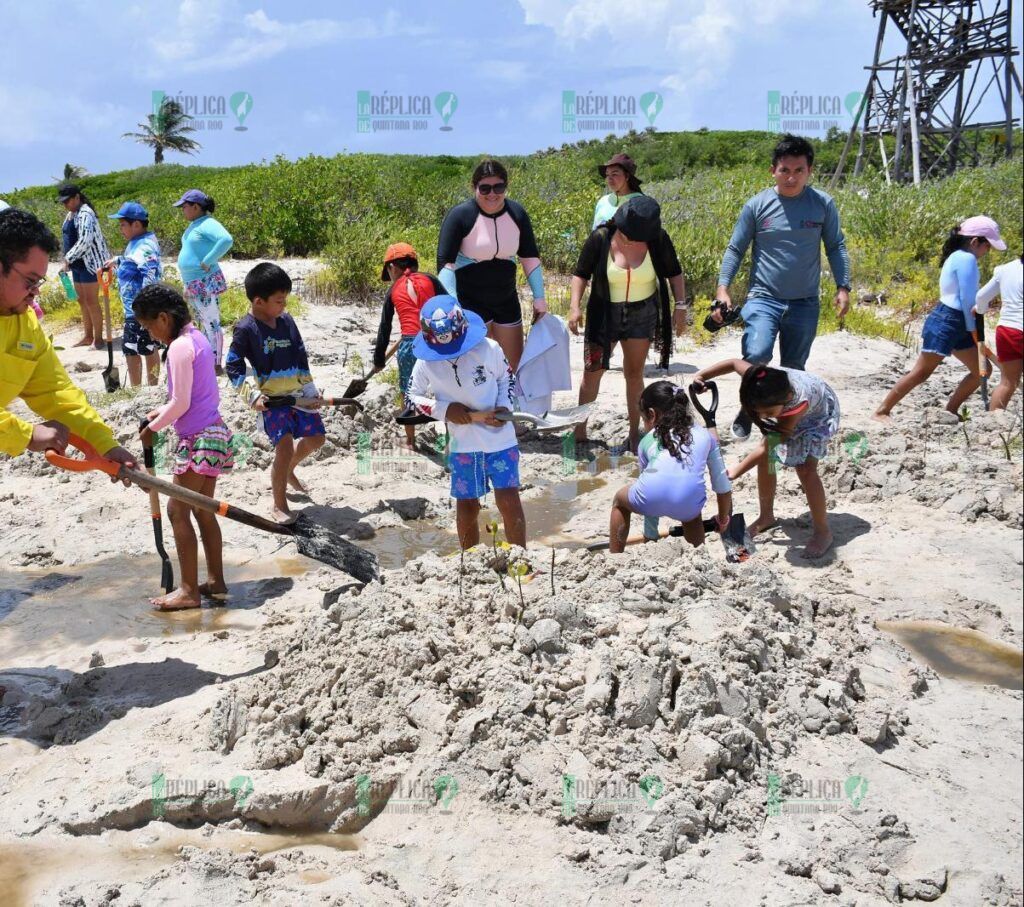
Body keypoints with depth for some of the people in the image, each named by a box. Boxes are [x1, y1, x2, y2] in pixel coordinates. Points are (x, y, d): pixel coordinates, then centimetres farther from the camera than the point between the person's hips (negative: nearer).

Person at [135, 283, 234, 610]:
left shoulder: (179, 347, -16)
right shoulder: (198, 338, 12)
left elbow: (181, 403, -17)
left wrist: (152, 428, -3)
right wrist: (161, 413, 14)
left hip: (198, 439, -9)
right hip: (213, 430, 9)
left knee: (178, 510, -1)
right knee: (203, 509, 15)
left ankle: (189, 590, 4)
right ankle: (216, 582, 22)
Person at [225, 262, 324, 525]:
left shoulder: (287, 321, 5)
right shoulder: (246, 328, -11)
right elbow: (233, 366, -8)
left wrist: (310, 389, 9)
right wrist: (252, 395, -16)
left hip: (298, 394, 7)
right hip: (271, 398, -6)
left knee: (315, 438, 13)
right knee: (285, 446, -16)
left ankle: (287, 470, 42)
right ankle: (279, 505, -1)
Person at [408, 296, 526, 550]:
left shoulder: (488, 349, -13)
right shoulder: (426, 363, -10)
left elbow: (507, 378, 3)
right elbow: (412, 396, 2)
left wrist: (504, 406, -15)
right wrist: (444, 409, -14)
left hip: (500, 436, -1)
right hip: (462, 443, 2)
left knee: (509, 501, -9)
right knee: (467, 507, 11)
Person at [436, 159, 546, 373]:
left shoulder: (517, 213, -2)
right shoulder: (460, 216, -15)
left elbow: (530, 257, 6)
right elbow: (445, 262, -18)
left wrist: (539, 297, 0)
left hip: (507, 300, 5)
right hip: (470, 302, -5)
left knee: (516, 366, 12)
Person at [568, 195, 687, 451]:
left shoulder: (658, 240, -13)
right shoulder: (601, 239, -16)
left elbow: (674, 273, 1)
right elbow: (581, 274, -6)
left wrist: (681, 307, -5)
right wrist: (574, 307, -16)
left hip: (643, 313, 1)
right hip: (605, 313, -1)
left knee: (634, 373, 8)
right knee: (592, 371, 2)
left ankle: (634, 433, 20)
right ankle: (580, 430, 16)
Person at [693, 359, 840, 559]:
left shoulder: (800, 401, -47)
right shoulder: (760, 381, -35)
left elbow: (768, 445, -37)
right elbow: (735, 363, -11)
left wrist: (735, 473, -32)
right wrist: (701, 375, -18)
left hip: (818, 413, -6)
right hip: (787, 409, 6)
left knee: (805, 468, -20)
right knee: (765, 460, -3)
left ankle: (823, 531, -6)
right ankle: (766, 516, 18)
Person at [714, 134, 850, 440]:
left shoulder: (823, 204, 1)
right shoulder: (757, 205, -2)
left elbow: (836, 247, 8)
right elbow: (735, 249, 3)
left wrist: (843, 287, -1)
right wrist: (722, 288, -8)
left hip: (805, 303, 2)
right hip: (763, 298, -2)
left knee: (793, 368, 11)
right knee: (756, 355, -24)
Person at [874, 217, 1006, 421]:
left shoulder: (957, 257, 18)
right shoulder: (966, 258, -14)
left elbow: (967, 297, 10)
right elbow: (967, 298, -15)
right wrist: (972, 328, -4)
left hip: (957, 326, 10)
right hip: (946, 323, -10)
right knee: (921, 373, -7)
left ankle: (950, 411, 18)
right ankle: (882, 411, -1)